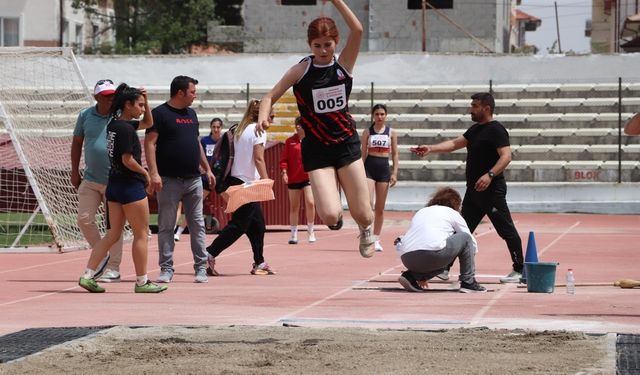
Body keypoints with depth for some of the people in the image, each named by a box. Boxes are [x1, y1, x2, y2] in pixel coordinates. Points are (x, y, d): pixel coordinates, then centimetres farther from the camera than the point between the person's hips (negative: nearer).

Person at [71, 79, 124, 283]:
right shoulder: (85, 115, 4)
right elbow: (77, 143, 13)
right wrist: (75, 172, 11)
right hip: (90, 180, 3)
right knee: (84, 219, 1)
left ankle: (113, 268, 9)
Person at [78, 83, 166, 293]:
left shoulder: (115, 124, 11)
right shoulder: (125, 129, -18)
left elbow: (148, 123, 25)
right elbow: (127, 160, -21)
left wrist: (145, 100, 12)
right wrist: (145, 173, -6)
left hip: (114, 185, 9)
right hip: (130, 185, -9)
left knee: (113, 234, 12)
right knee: (141, 235, 4)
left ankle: (88, 275, 3)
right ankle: (141, 282, 10)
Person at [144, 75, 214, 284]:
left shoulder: (191, 114, 16)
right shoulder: (160, 113, -6)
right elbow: (149, 143, -11)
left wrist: (207, 169, 20)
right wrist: (154, 173, -20)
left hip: (193, 180, 6)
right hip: (170, 180, -6)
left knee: (197, 225, 5)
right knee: (166, 226, -1)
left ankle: (201, 267, 9)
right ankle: (166, 269, 4)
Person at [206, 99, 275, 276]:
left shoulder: (240, 130, 14)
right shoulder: (258, 131, -11)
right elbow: (258, 159, -17)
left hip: (236, 179, 9)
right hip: (247, 183, -9)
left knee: (257, 224, 13)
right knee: (238, 225, -6)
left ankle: (259, 263, 15)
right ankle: (209, 254, -9)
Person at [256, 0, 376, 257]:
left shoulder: (344, 65, -2)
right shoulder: (301, 70, -5)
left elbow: (357, 30, -17)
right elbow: (271, 97, -3)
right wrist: (263, 117, -23)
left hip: (347, 144, 1)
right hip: (316, 149, -1)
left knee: (362, 214, 1)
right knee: (330, 216, -16)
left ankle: (366, 230, 40)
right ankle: (333, 203, 22)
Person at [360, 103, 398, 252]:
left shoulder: (391, 132, 6)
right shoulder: (367, 132, 3)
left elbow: (395, 154, 7)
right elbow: (363, 153, 4)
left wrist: (394, 173, -2)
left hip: (384, 168, 2)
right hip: (369, 167, -2)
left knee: (380, 207, 7)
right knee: (368, 203, -19)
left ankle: (376, 239, 14)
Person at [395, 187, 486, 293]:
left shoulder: (421, 212, 33)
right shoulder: (452, 213, 19)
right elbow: (472, 242, 26)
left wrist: (421, 275, 46)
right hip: (432, 254, -6)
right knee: (465, 238, 17)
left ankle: (411, 276, 12)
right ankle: (468, 283, 12)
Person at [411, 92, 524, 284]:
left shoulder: (496, 130, -13)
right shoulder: (475, 129, 16)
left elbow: (506, 155, -22)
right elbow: (455, 143, 20)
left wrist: (490, 174, -33)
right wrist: (431, 148, 9)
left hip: (492, 190, -10)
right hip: (474, 189, 10)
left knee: (506, 229, -6)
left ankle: (519, 270, -1)